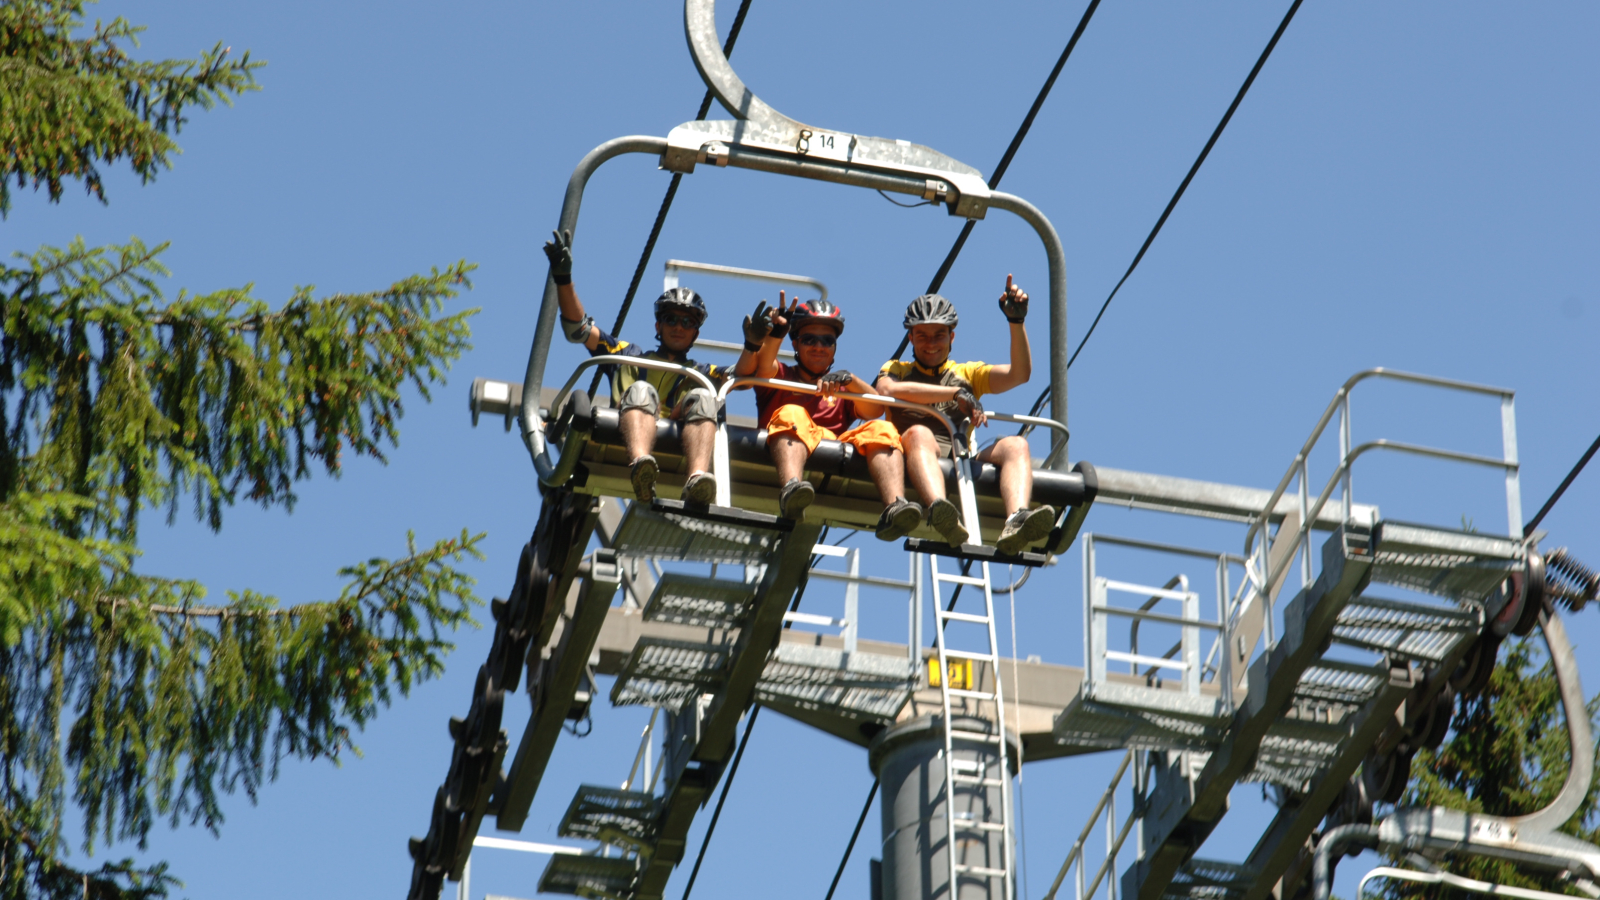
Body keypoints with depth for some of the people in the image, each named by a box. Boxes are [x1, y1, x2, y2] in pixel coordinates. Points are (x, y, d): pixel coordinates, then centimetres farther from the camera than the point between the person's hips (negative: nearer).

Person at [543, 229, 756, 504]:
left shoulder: (702, 373, 36)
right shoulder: (629, 356, 36)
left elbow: (741, 373, 16)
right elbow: (579, 328, 27)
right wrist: (563, 278, 15)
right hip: (634, 434, 0)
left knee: (701, 397, -27)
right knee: (641, 390, -29)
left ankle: (697, 479, -56)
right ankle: (640, 466, -62)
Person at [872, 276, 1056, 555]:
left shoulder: (968, 373, 32)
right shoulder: (897, 369, 25)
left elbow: (1019, 374, 14)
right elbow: (887, 389, -2)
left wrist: (1016, 321, 0)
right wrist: (956, 393, -6)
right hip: (914, 457, -3)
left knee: (1016, 445, -24)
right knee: (919, 433, -36)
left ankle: (1016, 522, -54)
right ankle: (943, 515, -67)